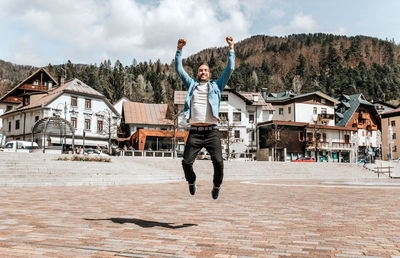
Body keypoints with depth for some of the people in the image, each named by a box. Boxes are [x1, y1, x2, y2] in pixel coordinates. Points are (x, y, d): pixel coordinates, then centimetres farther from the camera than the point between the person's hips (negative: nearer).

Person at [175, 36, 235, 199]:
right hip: (194, 132, 1)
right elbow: (178, 69, 17)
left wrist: (231, 48, 11)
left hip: (211, 131, -1)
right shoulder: (192, 85, 19)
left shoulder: (216, 86, 17)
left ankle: (217, 186, 15)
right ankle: (191, 181, 25)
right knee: (186, 162, -8)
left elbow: (230, 69, 13)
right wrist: (179, 49, 10)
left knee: (218, 162, -14)